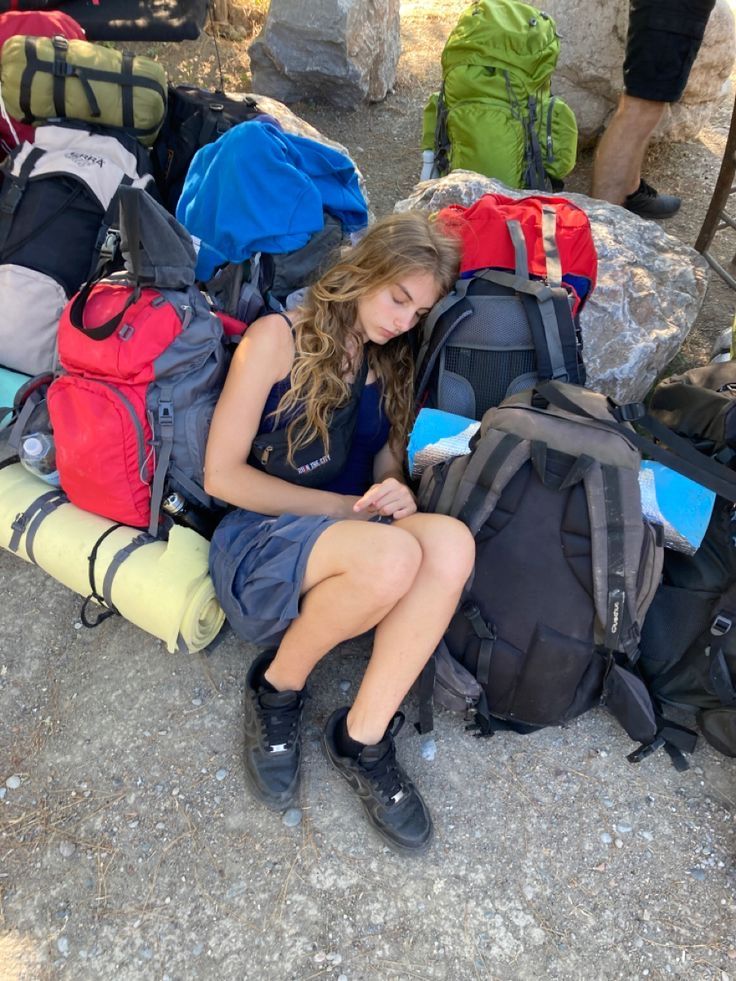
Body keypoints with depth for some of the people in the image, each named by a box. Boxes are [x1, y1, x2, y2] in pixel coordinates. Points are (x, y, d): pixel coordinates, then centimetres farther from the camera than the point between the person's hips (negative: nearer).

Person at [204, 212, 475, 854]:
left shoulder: (394, 367, 15)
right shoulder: (279, 337, -1)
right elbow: (222, 475, -6)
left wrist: (397, 495, -9)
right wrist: (345, 506, -10)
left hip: (356, 544, 5)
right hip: (259, 542, -4)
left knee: (450, 542, -30)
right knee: (393, 554, -36)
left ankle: (363, 737, -16)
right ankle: (278, 686, -8)